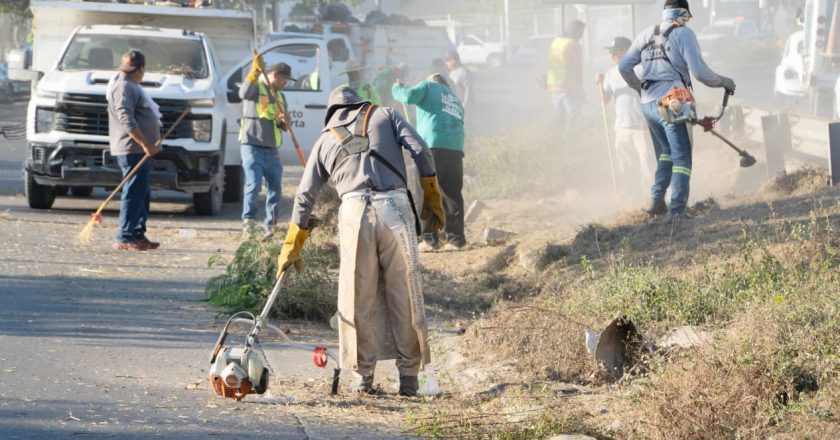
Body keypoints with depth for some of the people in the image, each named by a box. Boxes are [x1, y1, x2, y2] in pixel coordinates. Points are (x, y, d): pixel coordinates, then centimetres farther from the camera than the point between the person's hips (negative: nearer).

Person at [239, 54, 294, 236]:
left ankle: (271, 225, 14)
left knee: (275, 187, 7)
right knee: (254, 184, -18)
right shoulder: (256, 88, -2)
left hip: (271, 149, 7)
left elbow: (283, 126, 22)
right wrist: (255, 71, -37)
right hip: (252, 147, -7)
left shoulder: (280, 97, 20)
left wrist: (286, 122, -2)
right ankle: (248, 221, -14)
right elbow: (244, 93, -28)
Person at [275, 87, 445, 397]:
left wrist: (291, 248, 26)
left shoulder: (326, 140, 23)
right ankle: (409, 376, 5)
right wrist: (432, 200, 11)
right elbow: (420, 151, 6)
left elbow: (305, 196, 22)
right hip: (395, 208, -1)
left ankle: (364, 374, 9)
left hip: (355, 211, 1)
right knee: (404, 294, 4)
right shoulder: (385, 115, 20)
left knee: (358, 297, 8)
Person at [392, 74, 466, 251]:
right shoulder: (455, 99, 31)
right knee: (453, 195, 9)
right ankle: (455, 238, 6)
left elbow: (410, 96, -4)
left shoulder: (428, 86, 13)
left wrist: (397, 89, 16)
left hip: (433, 145, -6)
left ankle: (430, 239, -7)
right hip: (456, 148, 6)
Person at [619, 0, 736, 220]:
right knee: (682, 158, -2)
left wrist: (639, 87, 29)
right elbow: (699, 71, -10)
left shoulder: (646, 34, 13)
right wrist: (724, 82, 5)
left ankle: (656, 200, 10)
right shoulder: (683, 34, -5)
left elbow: (624, 66, 14)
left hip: (648, 103, 6)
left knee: (665, 153, 23)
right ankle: (677, 211, -10)